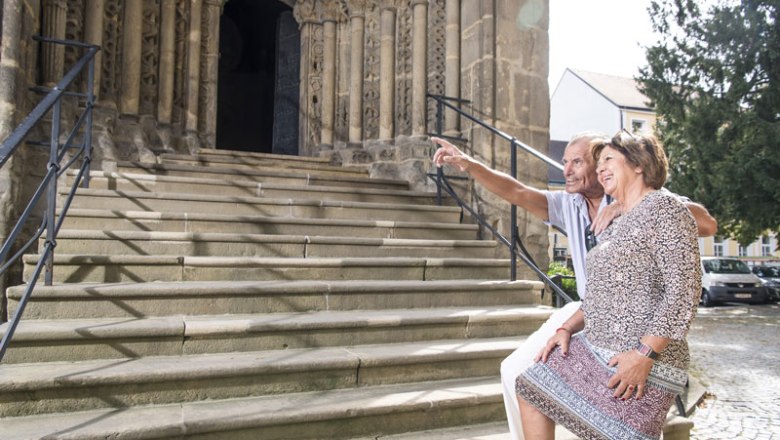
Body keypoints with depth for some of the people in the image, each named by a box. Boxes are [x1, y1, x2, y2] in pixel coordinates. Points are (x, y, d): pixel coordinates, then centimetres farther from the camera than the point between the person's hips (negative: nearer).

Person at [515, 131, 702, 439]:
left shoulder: (663, 207, -10)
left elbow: (684, 290, -18)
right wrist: (567, 328, 9)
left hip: (644, 361, -9)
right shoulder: (617, 225, 18)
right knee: (531, 392, 11)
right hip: (592, 347, 9)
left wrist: (645, 354, -23)